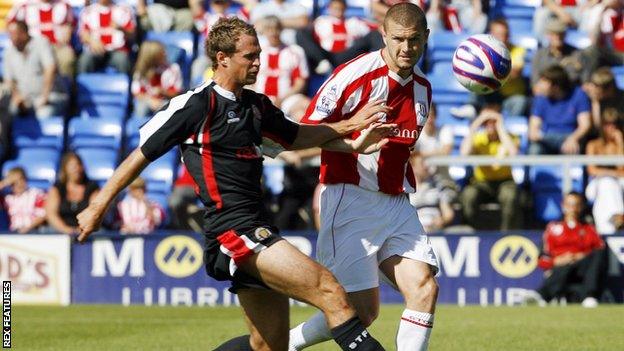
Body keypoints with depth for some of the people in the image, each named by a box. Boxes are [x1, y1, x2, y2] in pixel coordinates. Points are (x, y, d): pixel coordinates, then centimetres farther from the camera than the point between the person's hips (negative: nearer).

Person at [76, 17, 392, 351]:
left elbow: (296, 136, 33)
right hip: (232, 231, -9)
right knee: (329, 290, -20)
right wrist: (97, 208, 5)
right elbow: (141, 155, 1)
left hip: (255, 230, 9)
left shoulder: (257, 105, 17)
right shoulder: (195, 105, -6)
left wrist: (350, 125, 20)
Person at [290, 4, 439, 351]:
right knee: (362, 310, -10)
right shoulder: (355, 75, -11)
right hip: (351, 202, -7)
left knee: (425, 289, -10)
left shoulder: (423, 88, 12)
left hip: (396, 204, 7)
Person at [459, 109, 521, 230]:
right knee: (468, 195, -33)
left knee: (510, 196, -36)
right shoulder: (477, 139, 5)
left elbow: (513, 153, -22)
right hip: (481, 183, 1)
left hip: (504, 181, -1)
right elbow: (464, 153, -16)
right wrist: (474, 127, -12)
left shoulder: (508, 137, 3)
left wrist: (500, 127, -14)